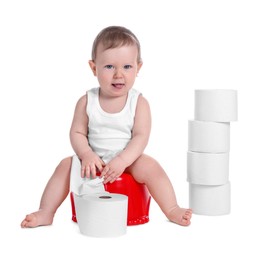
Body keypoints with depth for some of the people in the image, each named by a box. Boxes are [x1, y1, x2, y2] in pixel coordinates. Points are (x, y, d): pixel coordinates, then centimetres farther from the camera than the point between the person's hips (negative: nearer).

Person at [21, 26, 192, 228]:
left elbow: (141, 137, -13)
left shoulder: (139, 103, -7)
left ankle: (172, 210, -17)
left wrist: (122, 160, -27)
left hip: (129, 160, -2)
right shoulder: (86, 102, -2)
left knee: (150, 166, -26)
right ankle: (46, 212, -4)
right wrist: (86, 154, -20)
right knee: (66, 165, -14)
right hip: (94, 161, 2)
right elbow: (77, 133, -1)